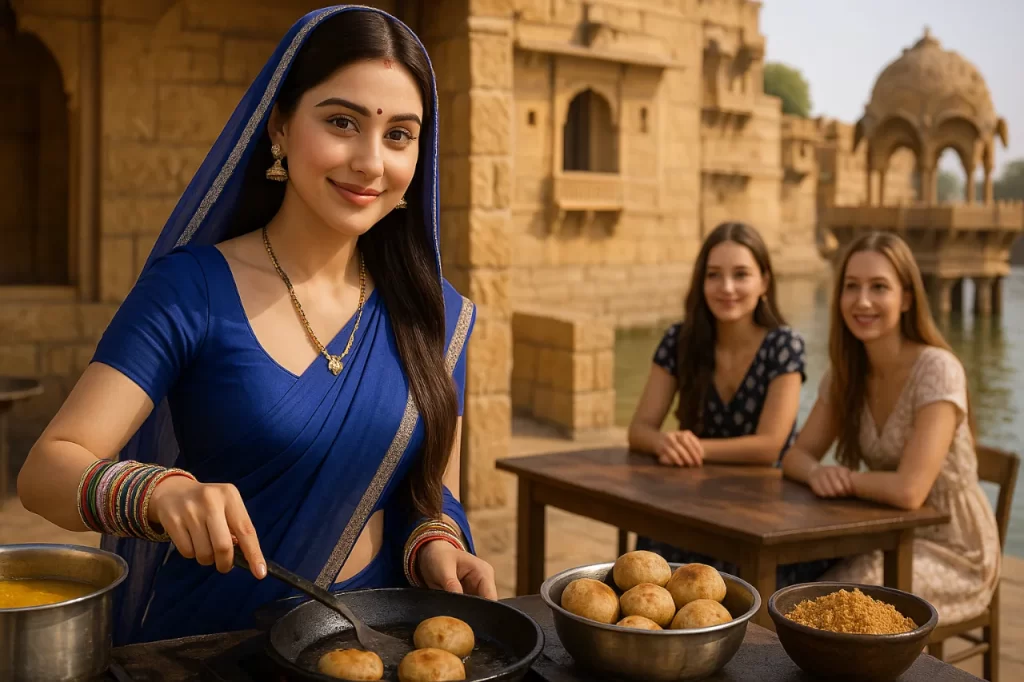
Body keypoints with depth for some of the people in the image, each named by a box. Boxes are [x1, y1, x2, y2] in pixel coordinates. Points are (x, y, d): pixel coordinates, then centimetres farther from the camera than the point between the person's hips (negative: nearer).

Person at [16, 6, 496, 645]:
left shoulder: (438, 315, 4)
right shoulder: (192, 289, -8)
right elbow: (46, 470, -12)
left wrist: (435, 545, -10)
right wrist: (159, 493, -32)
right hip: (205, 642, -2)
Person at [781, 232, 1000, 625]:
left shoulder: (937, 370, -22)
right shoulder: (846, 373, -1)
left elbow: (908, 490, -30)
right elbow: (796, 456, 2)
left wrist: (844, 479, -13)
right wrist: (817, 472, -20)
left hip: (952, 553, -5)